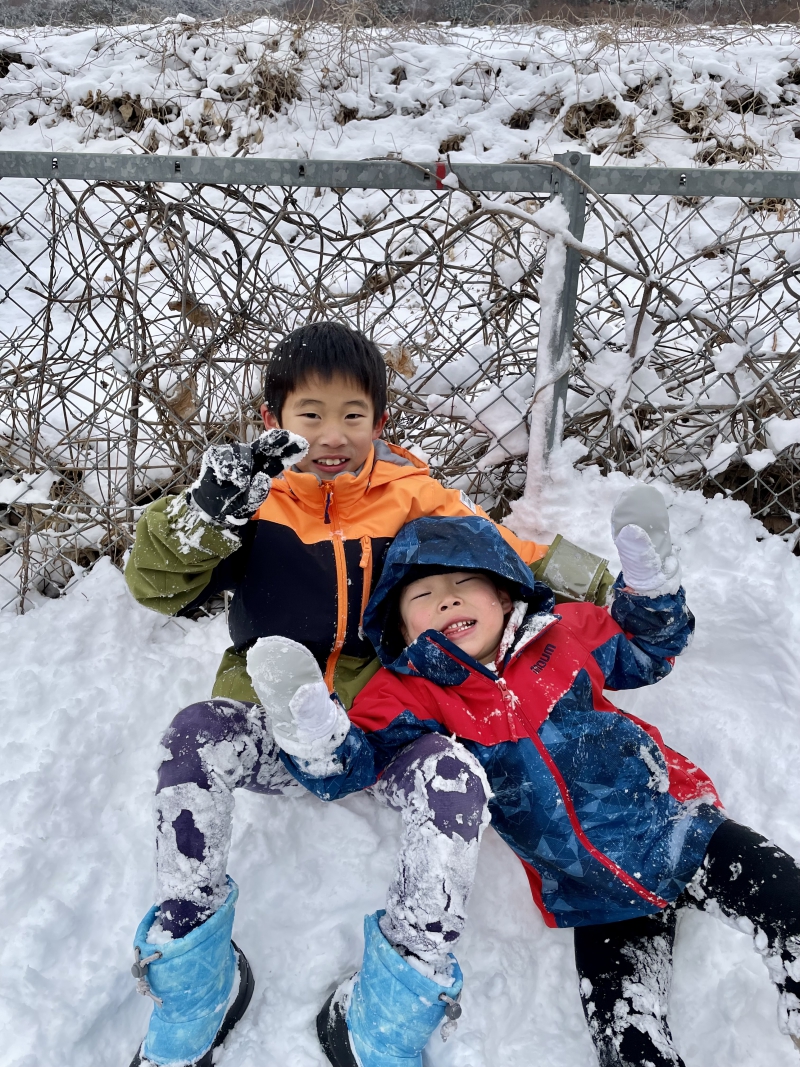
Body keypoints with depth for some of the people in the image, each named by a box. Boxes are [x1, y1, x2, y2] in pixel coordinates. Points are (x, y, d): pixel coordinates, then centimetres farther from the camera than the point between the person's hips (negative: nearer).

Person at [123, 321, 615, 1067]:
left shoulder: (412, 498, 2)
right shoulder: (253, 493, 1)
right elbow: (159, 585, -4)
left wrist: (562, 568, -9)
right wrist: (206, 510, -21)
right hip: (274, 727, 0)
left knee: (451, 772, -30)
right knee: (198, 735, -30)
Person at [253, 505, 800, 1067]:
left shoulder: (564, 634, -2)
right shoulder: (411, 698, -7)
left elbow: (650, 649, 12)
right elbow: (351, 765, -14)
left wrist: (650, 576, -7)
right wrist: (306, 721, -36)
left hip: (683, 826, 2)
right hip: (598, 898, -2)